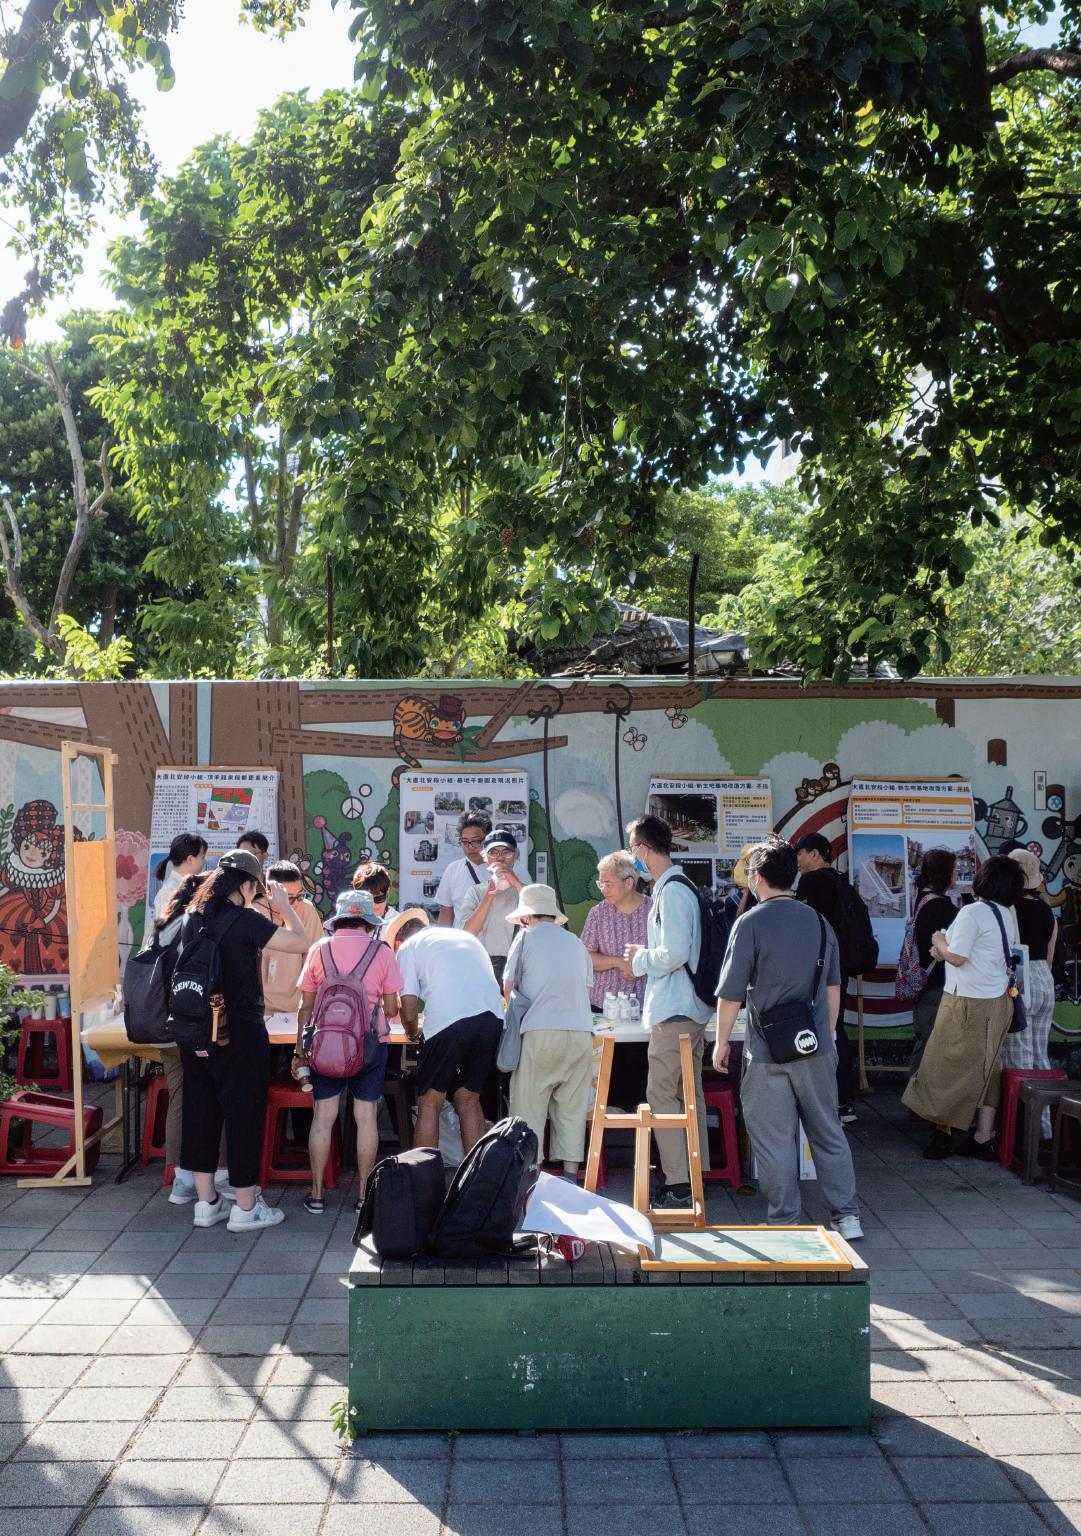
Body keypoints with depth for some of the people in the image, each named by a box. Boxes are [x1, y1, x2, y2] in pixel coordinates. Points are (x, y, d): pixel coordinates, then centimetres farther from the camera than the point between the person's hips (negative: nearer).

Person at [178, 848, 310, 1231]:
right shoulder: (244, 921, -16)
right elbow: (301, 943, -14)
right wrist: (284, 907, -1)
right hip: (240, 1034, -7)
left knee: (201, 1113, 13)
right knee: (244, 1114, 3)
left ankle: (206, 1203, 22)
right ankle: (246, 1208, 12)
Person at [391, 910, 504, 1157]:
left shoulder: (407, 947, 13)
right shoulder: (465, 936, 30)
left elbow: (409, 1012, 6)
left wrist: (413, 1033, 26)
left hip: (449, 1020, -5)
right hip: (493, 1017, 5)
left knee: (429, 1104, 7)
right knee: (468, 1099, 17)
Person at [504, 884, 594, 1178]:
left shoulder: (527, 937, 7)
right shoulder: (576, 943, 19)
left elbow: (508, 988, 9)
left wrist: (520, 1015, 27)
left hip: (540, 1032, -4)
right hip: (580, 1031, 4)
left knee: (529, 1107, 2)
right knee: (572, 1108, 7)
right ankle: (570, 1176, 4)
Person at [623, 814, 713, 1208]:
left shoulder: (671, 892, -16)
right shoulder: (679, 887, 15)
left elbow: (674, 954, -24)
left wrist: (639, 957, -8)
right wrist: (644, 956, 14)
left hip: (673, 1012, -10)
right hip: (691, 1009, 10)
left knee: (661, 1095, -6)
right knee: (689, 1093, 15)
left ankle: (677, 1184, -5)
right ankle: (696, 1174, 22)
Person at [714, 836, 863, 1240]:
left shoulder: (751, 923, -11)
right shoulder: (819, 921, 6)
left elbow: (731, 992, -10)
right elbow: (833, 987, 13)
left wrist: (722, 1041, 1)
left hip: (767, 1053, -5)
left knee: (774, 1140, 5)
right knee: (828, 1132, 14)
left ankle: (784, 1223, 11)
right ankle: (847, 1216, 18)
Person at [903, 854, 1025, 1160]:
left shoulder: (972, 913, -16)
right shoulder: (1007, 915, 8)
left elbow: (958, 957, -17)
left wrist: (940, 943, 1)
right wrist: (946, 950, 13)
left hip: (969, 1003, -8)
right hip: (999, 1001, 8)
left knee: (952, 1066, 4)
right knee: (985, 1068, 11)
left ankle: (947, 1130, 9)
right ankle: (983, 1138, 14)